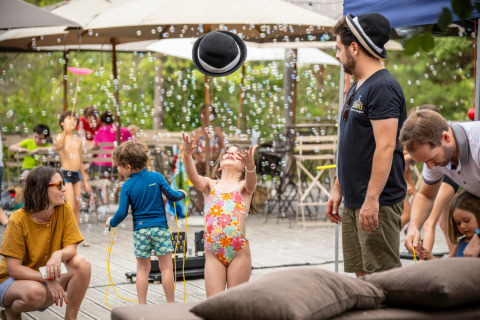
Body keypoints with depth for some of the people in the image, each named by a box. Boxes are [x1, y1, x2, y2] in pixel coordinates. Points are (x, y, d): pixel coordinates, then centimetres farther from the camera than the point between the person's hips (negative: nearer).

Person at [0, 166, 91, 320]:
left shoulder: (65, 210, -9)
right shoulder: (18, 220, -20)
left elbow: (71, 248, -11)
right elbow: (13, 268, -21)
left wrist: (59, 254, -35)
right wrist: (49, 280, -32)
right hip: (13, 280, -4)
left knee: (82, 263, -22)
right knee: (35, 292, -37)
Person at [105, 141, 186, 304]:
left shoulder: (127, 186, -5)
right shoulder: (156, 177, -3)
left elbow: (122, 213, -6)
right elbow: (172, 195, -2)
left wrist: (111, 222, 13)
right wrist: (181, 194, 20)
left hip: (140, 229, 0)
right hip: (160, 227, 0)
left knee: (142, 269, 11)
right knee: (166, 267, 6)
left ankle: (142, 305, 13)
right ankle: (170, 304, 10)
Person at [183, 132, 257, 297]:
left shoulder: (244, 186, 9)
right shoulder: (210, 185, 13)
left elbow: (251, 182, -15)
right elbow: (194, 178, -7)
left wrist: (250, 164, -39)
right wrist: (187, 156, -29)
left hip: (239, 252, -1)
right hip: (213, 253, 1)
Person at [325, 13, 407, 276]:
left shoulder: (382, 88, -15)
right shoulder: (357, 88, 17)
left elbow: (385, 147, -22)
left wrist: (372, 199, -25)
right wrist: (338, 189, 19)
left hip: (378, 203, -10)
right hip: (354, 201, 10)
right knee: (362, 274, 12)